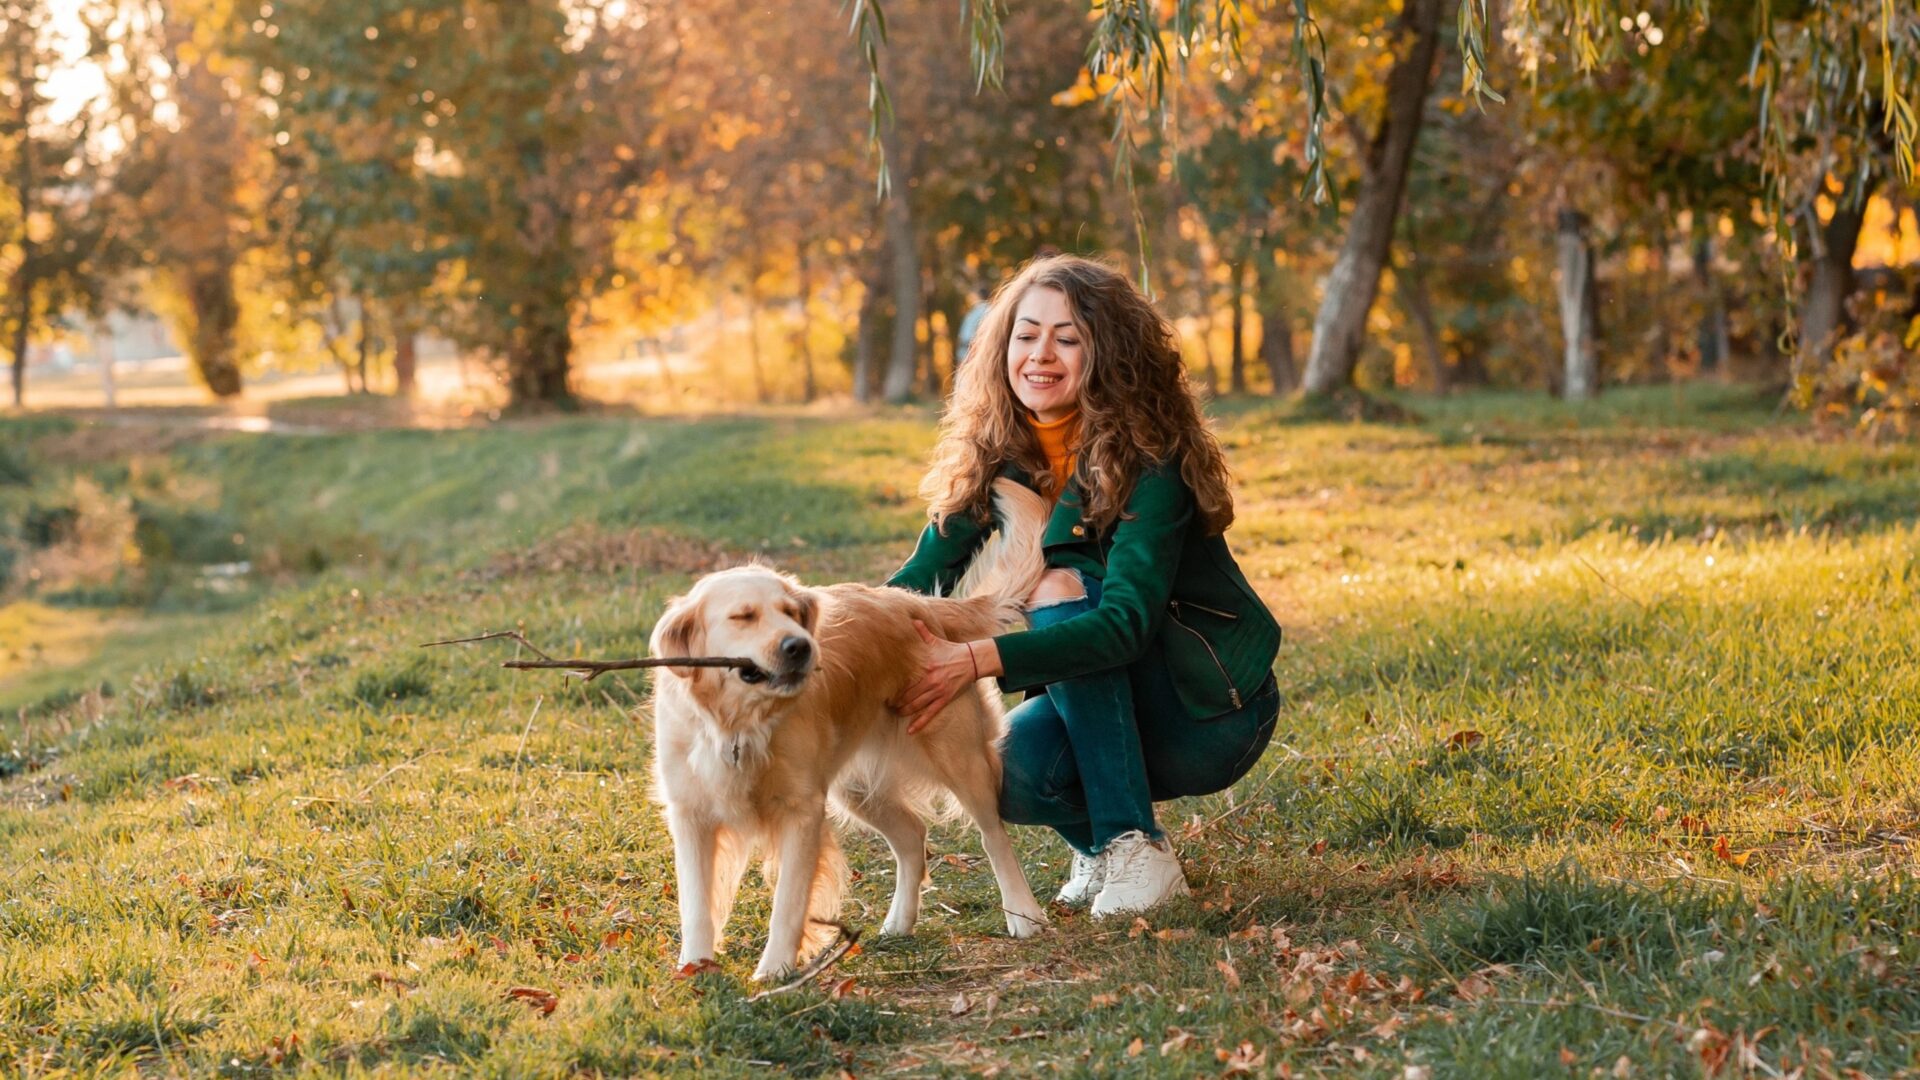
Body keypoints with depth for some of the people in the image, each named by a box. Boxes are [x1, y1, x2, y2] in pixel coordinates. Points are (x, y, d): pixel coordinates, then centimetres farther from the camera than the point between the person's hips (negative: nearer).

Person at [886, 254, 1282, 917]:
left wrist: (979, 660, -43)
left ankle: (1137, 847, -23)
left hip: (1208, 715, -4)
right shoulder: (996, 461, -1)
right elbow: (921, 578, -10)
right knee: (1002, 769, -29)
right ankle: (1099, 840, 6)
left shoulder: (1147, 459, -20)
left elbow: (1125, 622, -32)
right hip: (1095, 714, 4)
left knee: (1060, 587, -28)